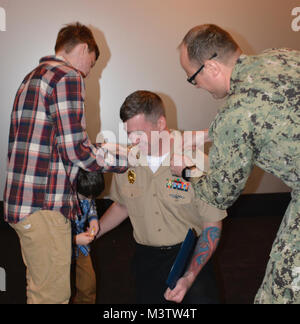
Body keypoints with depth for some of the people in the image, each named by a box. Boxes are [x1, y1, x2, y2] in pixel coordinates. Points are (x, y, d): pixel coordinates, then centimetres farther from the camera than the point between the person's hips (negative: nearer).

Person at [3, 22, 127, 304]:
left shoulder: (32, 78, 21)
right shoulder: (68, 77, -9)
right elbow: (75, 149, -16)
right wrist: (127, 157, -4)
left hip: (20, 203, 10)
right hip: (44, 207, -10)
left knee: (40, 287, 21)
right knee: (53, 294, 0)